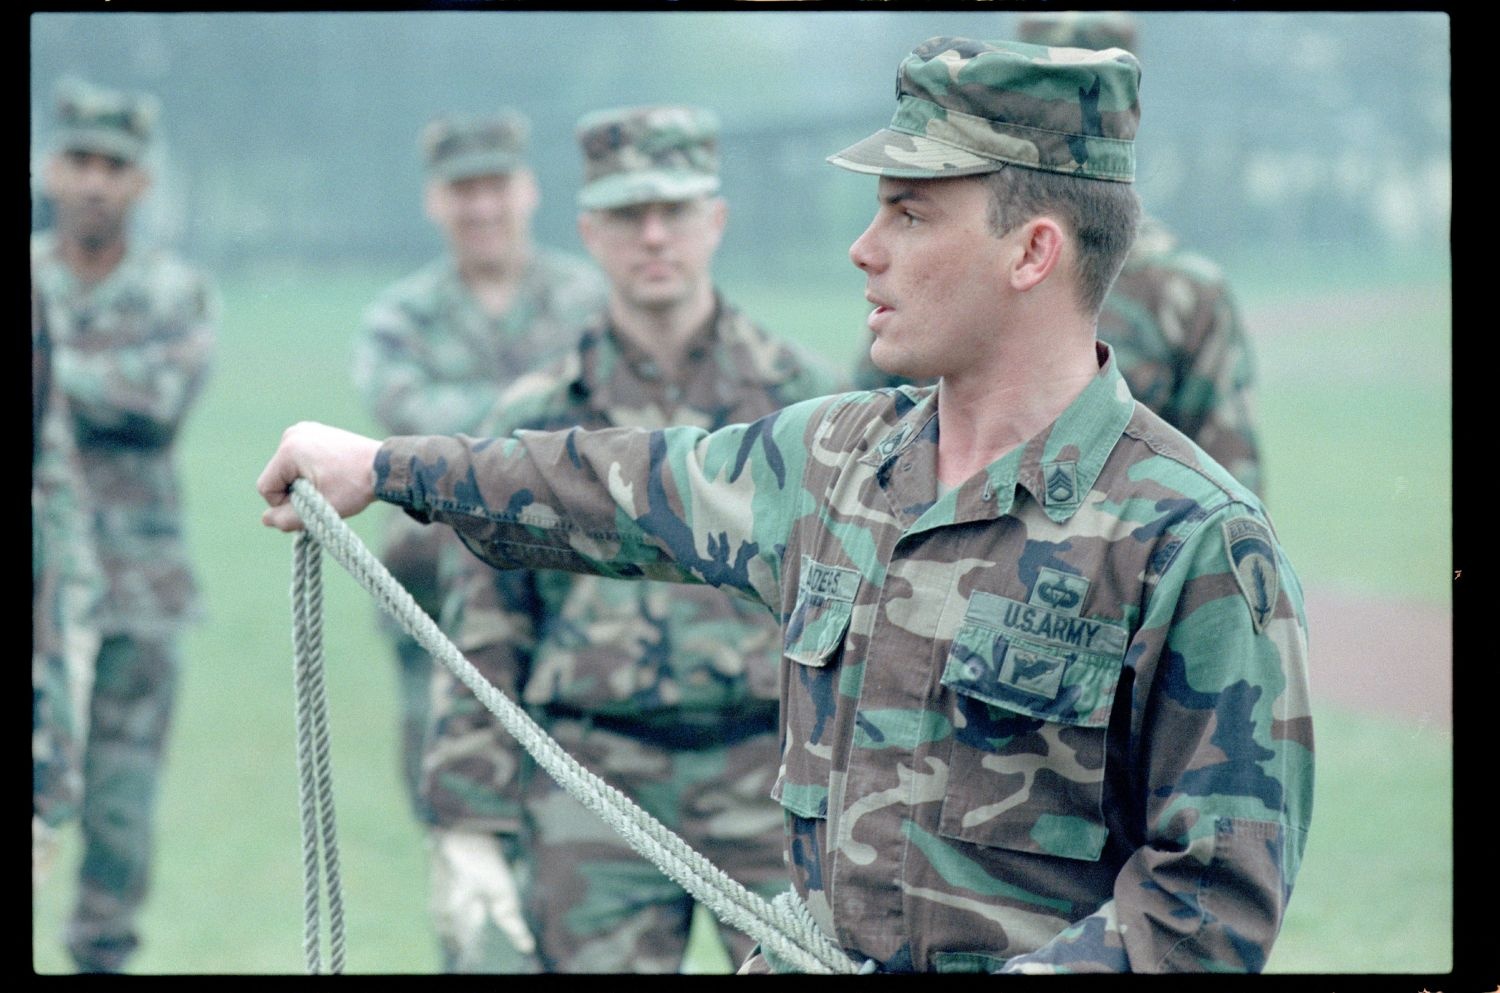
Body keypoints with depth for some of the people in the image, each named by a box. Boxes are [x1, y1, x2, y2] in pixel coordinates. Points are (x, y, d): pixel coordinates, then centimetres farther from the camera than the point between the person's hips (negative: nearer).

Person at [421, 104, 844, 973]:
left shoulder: (806, 402, 5)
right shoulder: (537, 420, 7)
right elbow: (482, 642, 8)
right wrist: (468, 828, 2)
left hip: (775, 786, -1)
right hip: (597, 798, 1)